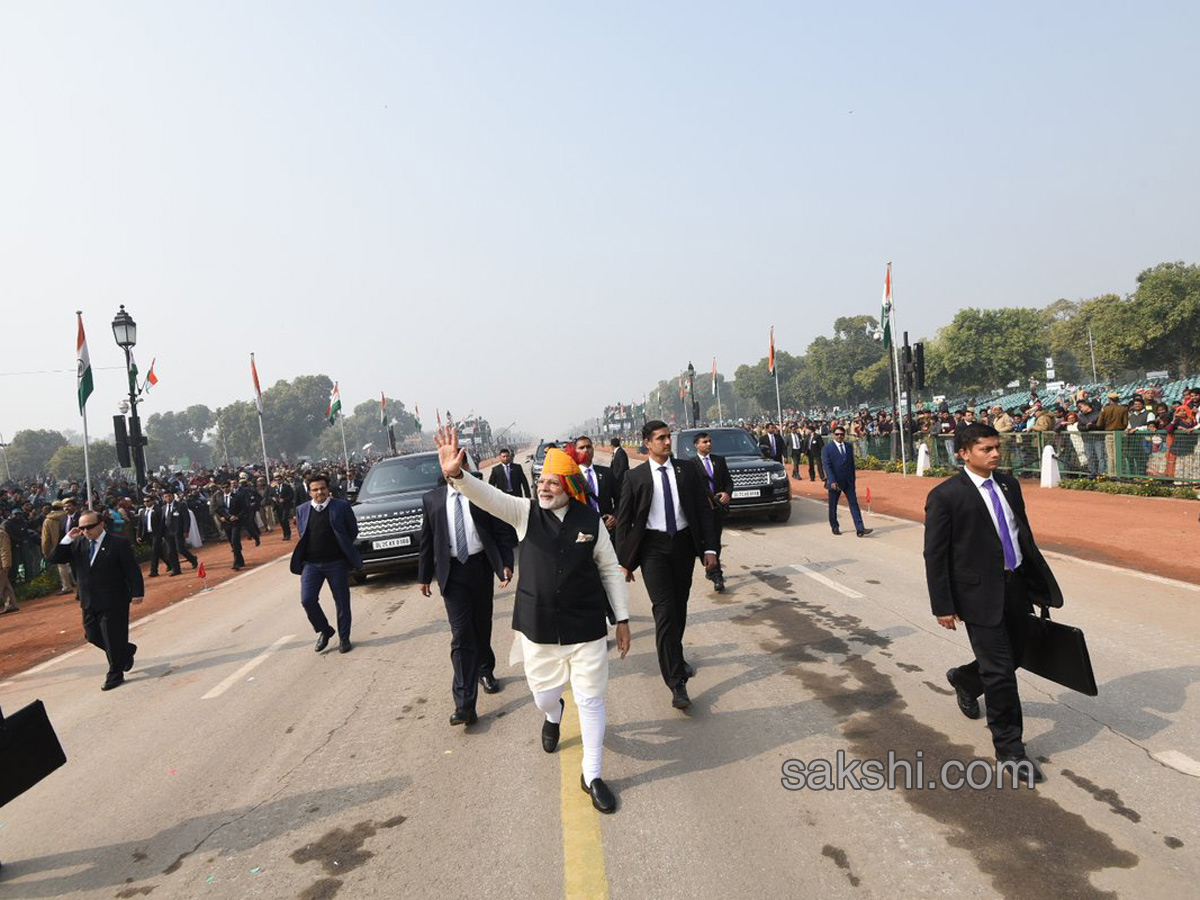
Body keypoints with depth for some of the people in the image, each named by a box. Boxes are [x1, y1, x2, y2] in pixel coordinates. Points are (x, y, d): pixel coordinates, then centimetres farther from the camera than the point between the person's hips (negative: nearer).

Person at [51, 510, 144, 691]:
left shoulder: (118, 544, -11)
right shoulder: (78, 544, 5)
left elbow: (132, 569, -11)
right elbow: (55, 559, 0)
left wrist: (137, 593, -14)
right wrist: (67, 539, -12)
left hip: (114, 602, -6)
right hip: (89, 603, 6)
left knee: (113, 638, 1)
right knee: (93, 636, 13)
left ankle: (115, 675, 16)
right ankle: (126, 651, 36)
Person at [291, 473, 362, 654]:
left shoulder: (341, 506, -3)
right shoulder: (302, 510, 7)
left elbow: (353, 531, 3)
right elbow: (300, 536, 16)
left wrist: (343, 549, 3)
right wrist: (302, 555, 7)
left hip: (337, 562, -2)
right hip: (310, 563, 2)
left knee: (342, 602, 4)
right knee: (307, 600, -9)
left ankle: (344, 638, 20)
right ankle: (324, 631, 15)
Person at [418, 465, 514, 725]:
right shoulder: (432, 499, 3)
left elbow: (500, 533, -1)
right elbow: (427, 540, 8)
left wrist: (506, 564, -13)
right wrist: (424, 576, 9)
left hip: (480, 567, 1)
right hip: (452, 571, -1)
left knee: (482, 627, 15)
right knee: (461, 635, -8)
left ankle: (485, 670, 43)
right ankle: (464, 704, -9)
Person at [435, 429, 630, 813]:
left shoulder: (590, 520, -6)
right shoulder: (525, 512, -6)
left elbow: (610, 570, 2)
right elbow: (488, 496, -22)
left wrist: (622, 619, 3)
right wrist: (455, 474, -42)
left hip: (586, 627, -1)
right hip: (537, 628, 1)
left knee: (591, 700, 5)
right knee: (543, 691, 19)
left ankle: (592, 775, 24)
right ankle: (553, 716, 58)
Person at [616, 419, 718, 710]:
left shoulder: (687, 471, 4)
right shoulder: (635, 477, -2)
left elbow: (703, 510, 5)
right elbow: (623, 521, 1)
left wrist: (710, 548, -3)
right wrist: (624, 561, -2)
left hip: (684, 544, 3)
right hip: (653, 547, -3)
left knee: (680, 608, 15)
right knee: (665, 611, -11)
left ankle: (675, 659, 39)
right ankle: (677, 682, -10)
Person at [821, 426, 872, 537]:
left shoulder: (848, 447, 9)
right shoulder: (827, 448, -5)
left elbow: (852, 464, 13)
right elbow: (827, 466, -11)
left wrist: (853, 480, 10)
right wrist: (832, 481, -20)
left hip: (848, 481, 3)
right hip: (835, 481, -3)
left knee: (854, 503, -4)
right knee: (833, 506, 7)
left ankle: (860, 529, -9)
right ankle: (835, 527, 23)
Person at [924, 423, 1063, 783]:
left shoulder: (1009, 484, 7)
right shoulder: (945, 496, -13)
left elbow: (1024, 533, 16)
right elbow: (935, 555, -11)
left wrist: (1040, 580, 16)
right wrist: (943, 606, -12)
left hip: (1016, 587, 7)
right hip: (980, 595, -7)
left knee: (1014, 657, 19)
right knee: (1000, 672, -2)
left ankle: (963, 680, 49)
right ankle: (1010, 748, 15)